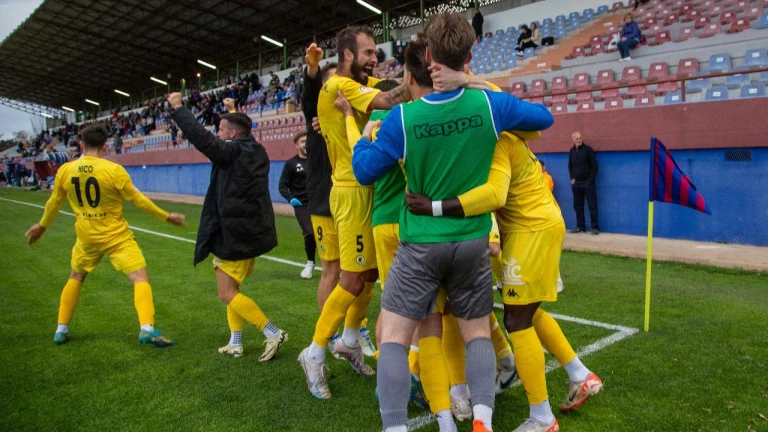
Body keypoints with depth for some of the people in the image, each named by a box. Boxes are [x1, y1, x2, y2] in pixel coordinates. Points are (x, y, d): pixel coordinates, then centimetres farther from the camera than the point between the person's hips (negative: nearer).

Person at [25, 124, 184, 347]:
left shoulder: (65, 171, -3)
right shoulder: (114, 170, -16)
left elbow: (54, 202, 11)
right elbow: (137, 199, -9)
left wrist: (42, 225, 29)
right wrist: (166, 216, 2)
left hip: (86, 237, 5)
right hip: (116, 237, -5)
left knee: (76, 277, 26)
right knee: (140, 277, -4)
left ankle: (61, 330, 31)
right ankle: (147, 329, -18)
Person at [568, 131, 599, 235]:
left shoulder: (588, 149, -6)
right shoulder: (571, 151, 8)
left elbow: (594, 166, -7)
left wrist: (590, 180, -11)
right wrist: (572, 178, 6)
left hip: (587, 182, -5)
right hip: (576, 183, 5)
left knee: (592, 205, -4)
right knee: (577, 206, 8)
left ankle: (595, 227, -2)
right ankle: (580, 227, 16)